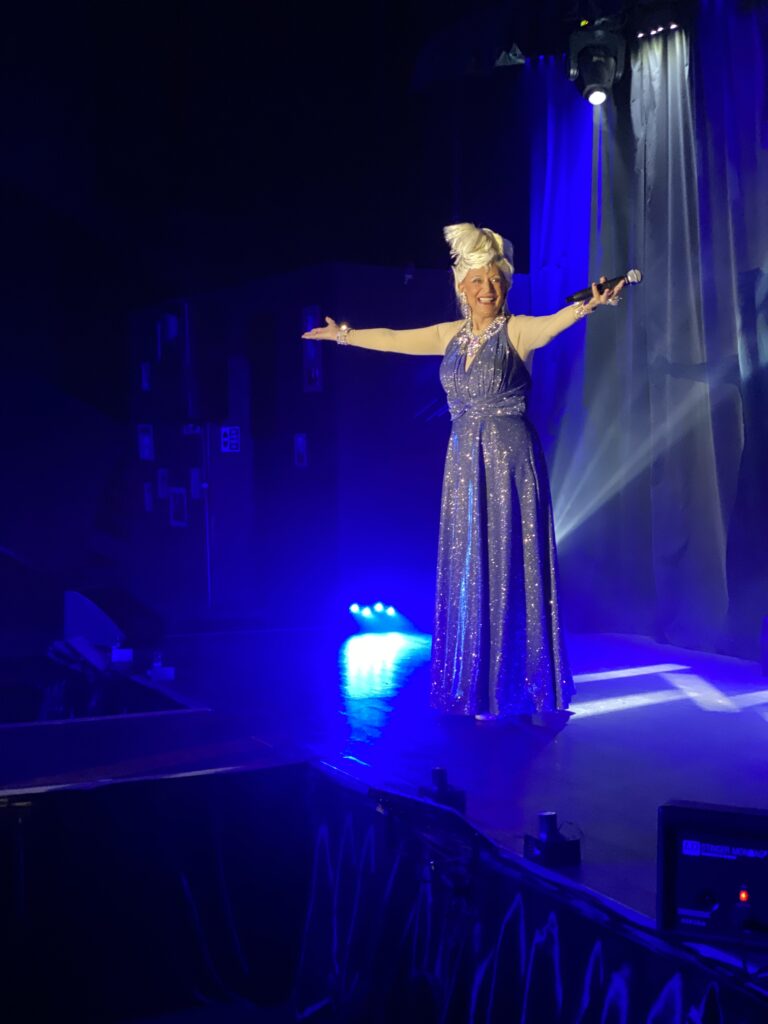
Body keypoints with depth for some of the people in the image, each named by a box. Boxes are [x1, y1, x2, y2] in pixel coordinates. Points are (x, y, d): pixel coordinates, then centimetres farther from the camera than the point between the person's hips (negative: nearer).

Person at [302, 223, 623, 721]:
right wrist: (343, 334, 32)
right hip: (465, 462, 6)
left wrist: (589, 305, -47)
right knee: (467, 570, 8)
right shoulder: (451, 335, 10)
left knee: (511, 568, -3)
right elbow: (392, 338, 23)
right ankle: (475, 688, 18)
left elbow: (557, 320, -27)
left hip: (510, 461, -6)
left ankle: (519, 688, 5)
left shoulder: (518, 331, -6)